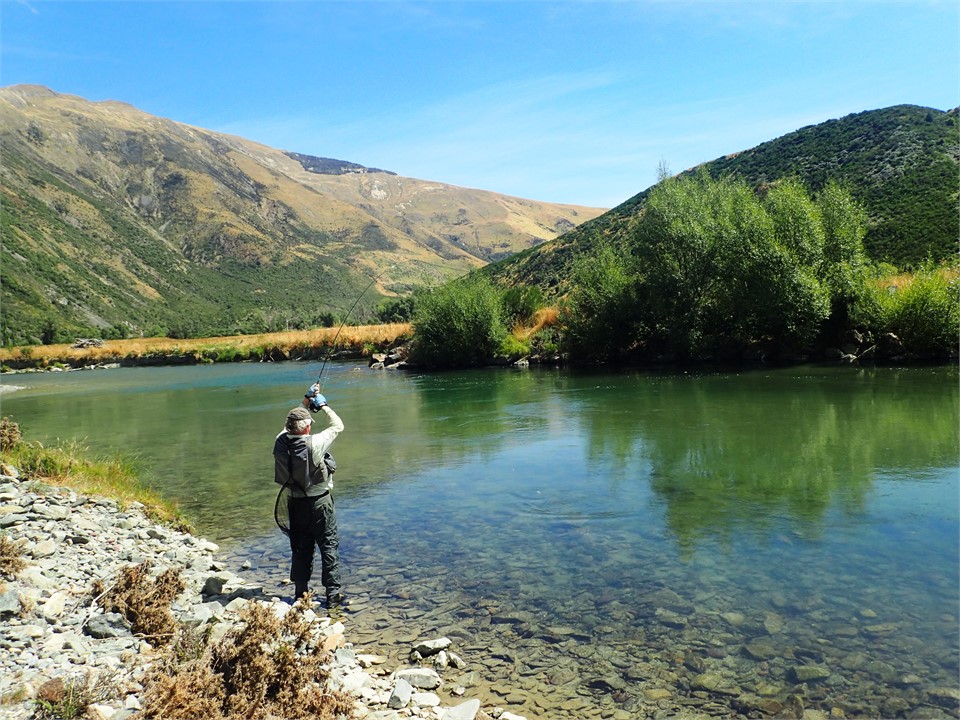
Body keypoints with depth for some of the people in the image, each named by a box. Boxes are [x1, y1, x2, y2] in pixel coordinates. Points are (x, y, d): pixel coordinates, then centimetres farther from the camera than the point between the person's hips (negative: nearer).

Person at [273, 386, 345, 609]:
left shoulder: (281, 442, -9)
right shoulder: (315, 443, -22)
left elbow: (291, 424, 14)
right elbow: (338, 425, -7)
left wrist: (306, 402, 17)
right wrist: (323, 405, 5)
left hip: (295, 503, 5)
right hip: (319, 502, -5)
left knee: (300, 548, 17)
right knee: (329, 546, 6)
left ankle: (300, 594, 26)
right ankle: (333, 595, 9)